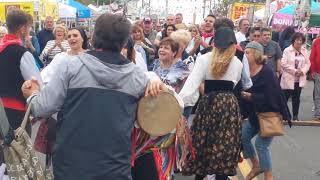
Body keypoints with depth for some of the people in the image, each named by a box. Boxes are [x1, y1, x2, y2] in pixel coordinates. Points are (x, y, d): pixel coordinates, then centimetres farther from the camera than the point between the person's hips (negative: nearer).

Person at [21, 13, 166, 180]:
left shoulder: (72, 65, -9)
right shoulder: (137, 75, -2)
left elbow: (42, 108, -5)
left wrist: (32, 95, 12)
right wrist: (155, 80, 16)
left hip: (71, 164, 0)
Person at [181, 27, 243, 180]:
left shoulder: (204, 59, -4)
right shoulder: (238, 63, 6)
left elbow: (191, 84, -14)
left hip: (208, 102, -1)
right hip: (229, 104, 1)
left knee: (203, 141, 12)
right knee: (224, 145, 7)